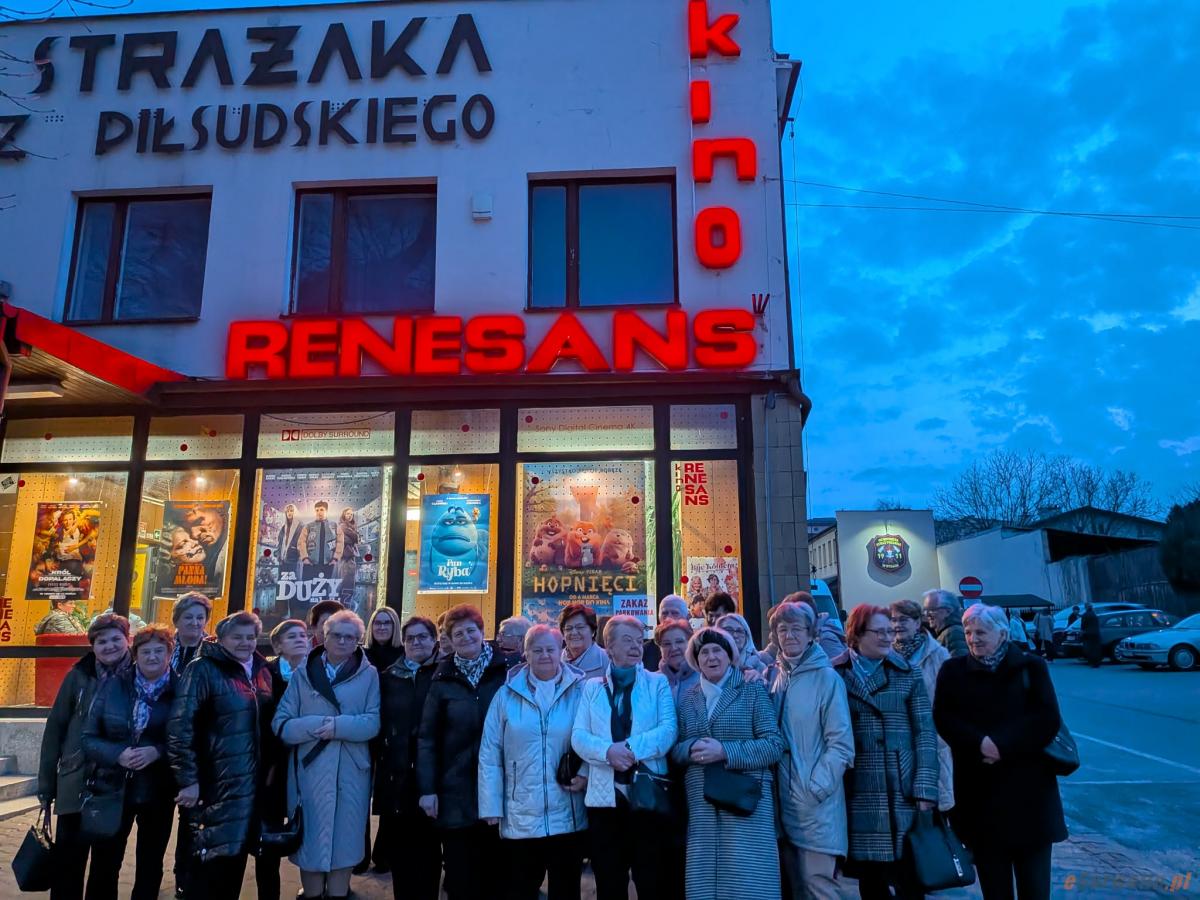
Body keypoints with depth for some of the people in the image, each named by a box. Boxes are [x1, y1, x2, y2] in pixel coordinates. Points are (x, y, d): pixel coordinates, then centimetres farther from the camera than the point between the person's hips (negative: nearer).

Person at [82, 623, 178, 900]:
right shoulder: (113, 686, -3)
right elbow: (89, 738, -3)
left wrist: (158, 752, -23)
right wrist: (118, 754, -19)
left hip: (158, 794, -1)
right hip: (112, 789, 1)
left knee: (150, 868, 16)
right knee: (103, 867, 9)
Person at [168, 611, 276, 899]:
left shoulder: (261, 671, 10)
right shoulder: (203, 670, -11)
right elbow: (180, 726, -16)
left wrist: (270, 769, 13)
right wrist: (188, 778, -18)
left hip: (252, 782, 6)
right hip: (217, 784, -6)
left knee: (235, 859, 16)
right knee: (209, 865, -2)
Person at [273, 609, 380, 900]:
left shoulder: (369, 674, 2)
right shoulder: (302, 673, 5)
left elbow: (374, 723, -8)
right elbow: (280, 724, -3)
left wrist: (337, 726, -20)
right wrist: (317, 725, -17)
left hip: (351, 773, -1)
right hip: (309, 770, 1)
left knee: (344, 842, 7)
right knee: (311, 843, 7)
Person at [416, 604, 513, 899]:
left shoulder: (506, 670, -2)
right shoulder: (444, 680, 1)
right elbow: (427, 738, 1)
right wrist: (427, 788, -4)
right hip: (456, 791, 1)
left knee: (496, 868, 10)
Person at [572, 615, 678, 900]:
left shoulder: (658, 682, 7)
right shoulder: (592, 687, 11)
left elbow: (669, 729, -6)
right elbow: (578, 736, 1)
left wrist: (632, 747, -20)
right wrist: (608, 752, -18)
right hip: (605, 796, 2)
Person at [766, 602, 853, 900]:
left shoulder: (826, 678, -8)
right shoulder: (771, 676, 6)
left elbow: (841, 742, -11)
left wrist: (816, 788, -15)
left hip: (817, 805, -5)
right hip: (782, 802, 5)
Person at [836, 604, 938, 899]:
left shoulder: (907, 674, 3)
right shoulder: (838, 675, 3)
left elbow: (925, 732, -1)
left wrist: (925, 790, -8)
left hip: (902, 791, -1)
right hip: (858, 793, 1)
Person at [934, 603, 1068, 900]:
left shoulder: (1030, 667, 3)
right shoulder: (953, 671, 6)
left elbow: (1047, 719, -7)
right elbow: (943, 719, -4)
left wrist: (1003, 746, -17)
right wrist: (979, 743, -20)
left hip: (1027, 787, -1)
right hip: (979, 790, 1)